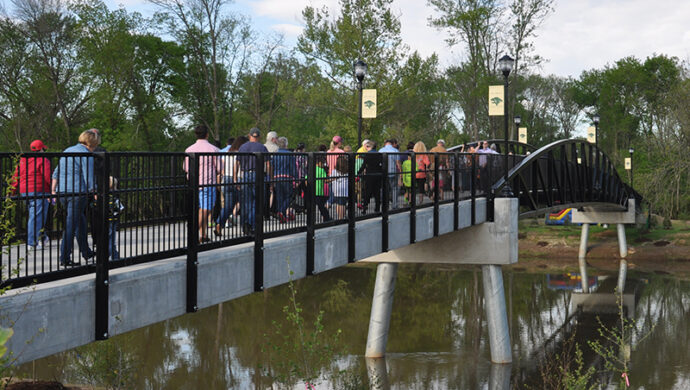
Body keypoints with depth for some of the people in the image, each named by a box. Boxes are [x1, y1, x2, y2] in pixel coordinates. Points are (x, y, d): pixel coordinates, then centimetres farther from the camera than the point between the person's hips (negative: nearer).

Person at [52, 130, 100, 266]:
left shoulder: (67, 151, 17)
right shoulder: (86, 155, -9)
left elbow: (56, 173, 18)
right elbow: (89, 178, -13)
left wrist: (53, 191, 19)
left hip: (62, 192, 8)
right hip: (77, 193, -8)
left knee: (80, 221, 21)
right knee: (71, 224, -5)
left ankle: (86, 252, 32)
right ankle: (65, 258, -4)